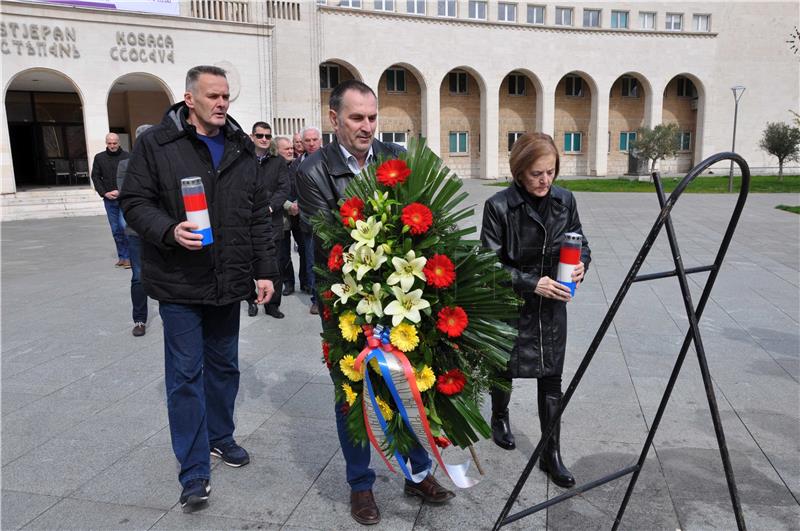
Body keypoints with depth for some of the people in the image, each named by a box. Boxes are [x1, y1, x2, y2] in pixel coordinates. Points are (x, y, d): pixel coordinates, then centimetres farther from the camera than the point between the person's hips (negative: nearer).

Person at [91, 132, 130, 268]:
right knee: (116, 230, 8)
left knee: (124, 226, -14)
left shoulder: (127, 157, -3)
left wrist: (120, 191, -12)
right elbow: (95, 177, 10)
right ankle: (122, 257, 16)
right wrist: (104, 193, -2)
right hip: (109, 199, 4)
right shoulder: (99, 158, 9)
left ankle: (128, 257, -3)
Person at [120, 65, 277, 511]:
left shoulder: (242, 148, 9)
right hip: (179, 284, -4)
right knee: (185, 374, 1)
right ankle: (195, 471, 12)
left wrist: (265, 270, 5)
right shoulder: (157, 144, -4)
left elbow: (259, 216, 9)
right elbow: (135, 202, -4)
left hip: (229, 283, 4)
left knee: (224, 366, 17)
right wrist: (170, 230, -22)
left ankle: (220, 436, 38)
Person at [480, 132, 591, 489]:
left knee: (551, 377, 6)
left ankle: (551, 454, 20)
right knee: (505, 367, 17)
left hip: (553, 305, 3)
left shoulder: (565, 200, -3)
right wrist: (532, 283, -24)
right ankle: (500, 417, 47)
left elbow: (580, 242, 9)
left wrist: (581, 263, -13)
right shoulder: (498, 206, -16)